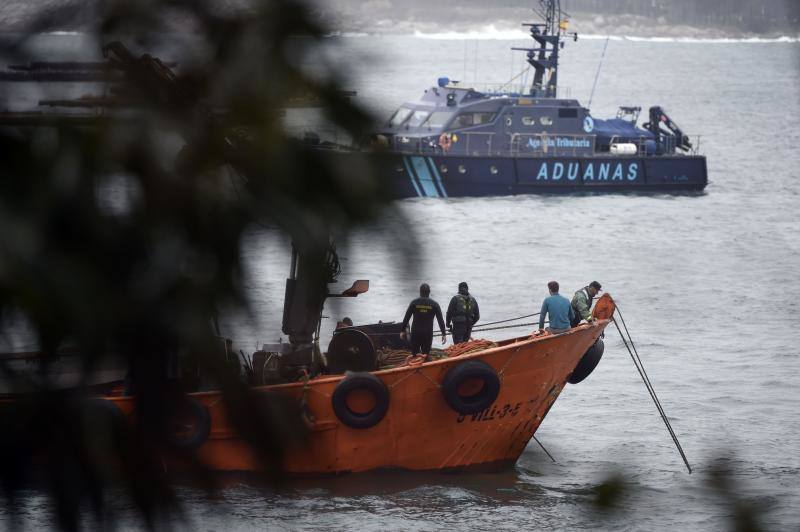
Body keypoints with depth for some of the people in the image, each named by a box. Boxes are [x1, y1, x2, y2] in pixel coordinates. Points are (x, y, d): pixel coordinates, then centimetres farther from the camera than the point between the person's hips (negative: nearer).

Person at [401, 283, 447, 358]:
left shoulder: (414, 303, -1)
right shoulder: (434, 304, 0)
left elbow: (406, 318, 0)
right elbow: (440, 320, -2)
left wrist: (403, 330, 9)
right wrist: (444, 334, 2)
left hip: (415, 333, -1)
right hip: (428, 334, 1)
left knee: (414, 354, 4)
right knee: (426, 354, 6)